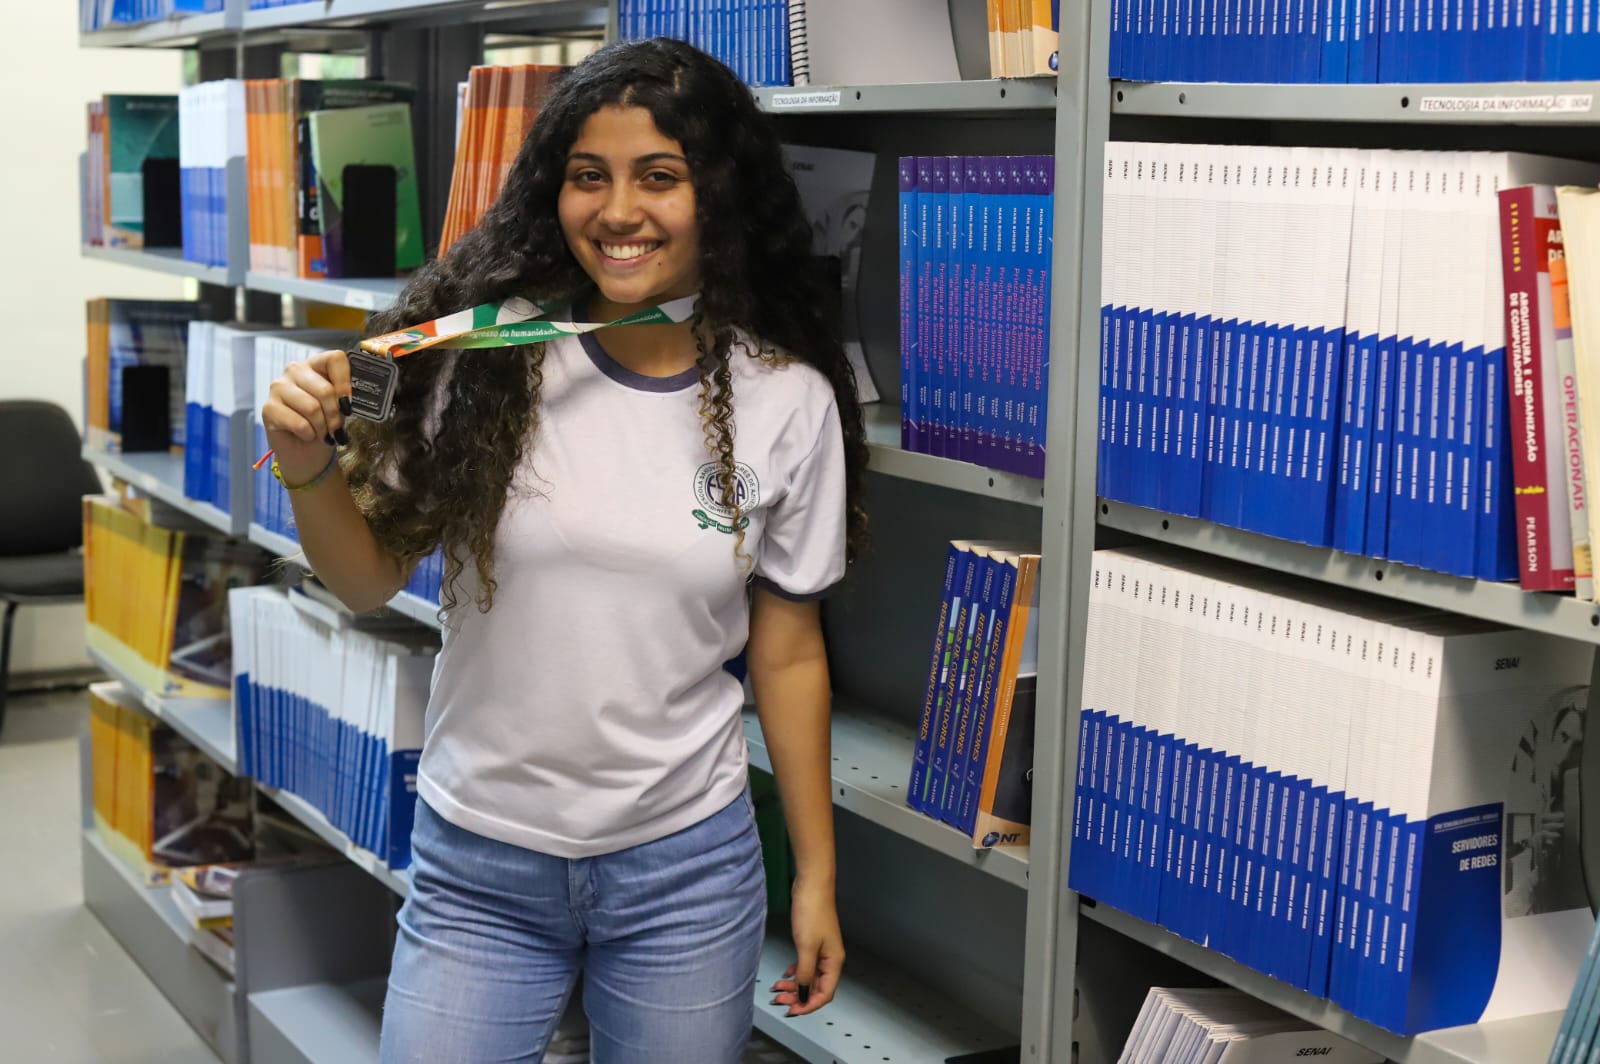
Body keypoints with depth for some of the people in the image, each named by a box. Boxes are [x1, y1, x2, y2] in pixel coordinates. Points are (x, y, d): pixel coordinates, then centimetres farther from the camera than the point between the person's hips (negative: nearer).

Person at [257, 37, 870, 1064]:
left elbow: (788, 651, 2)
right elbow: (373, 579, 2)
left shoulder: (787, 402, -7)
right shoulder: (483, 359, -8)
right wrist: (311, 470, -18)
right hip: (478, 870, 0)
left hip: (685, 869, 0)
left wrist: (817, 877, 6)